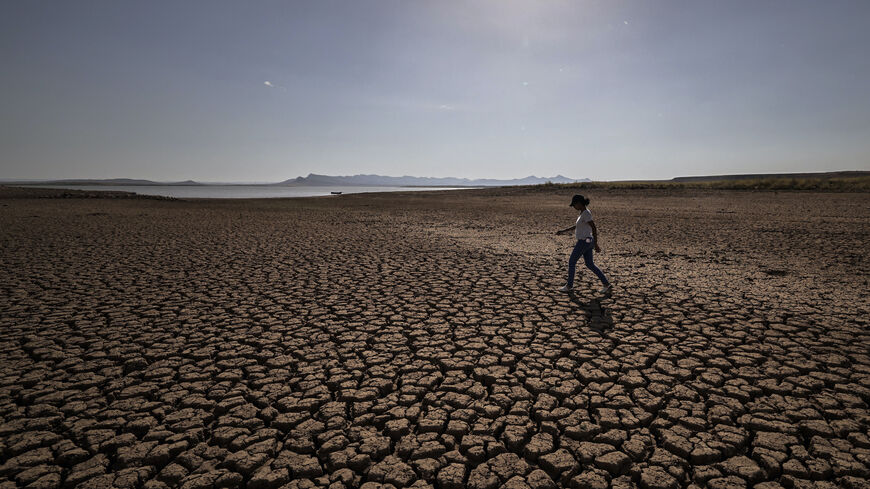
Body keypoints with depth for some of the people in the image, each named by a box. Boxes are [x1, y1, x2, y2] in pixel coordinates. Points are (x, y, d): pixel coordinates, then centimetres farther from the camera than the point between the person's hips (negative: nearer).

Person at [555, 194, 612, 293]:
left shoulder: (586, 213, -19)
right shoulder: (584, 212, 12)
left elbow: (594, 228, -23)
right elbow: (577, 226, 23)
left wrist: (596, 245, -22)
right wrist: (563, 231, 21)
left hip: (584, 242, -10)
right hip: (587, 241, 10)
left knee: (571, 262, 4)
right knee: (590, 265, 13)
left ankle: (569, 286, 14)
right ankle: (606, 284, 12)